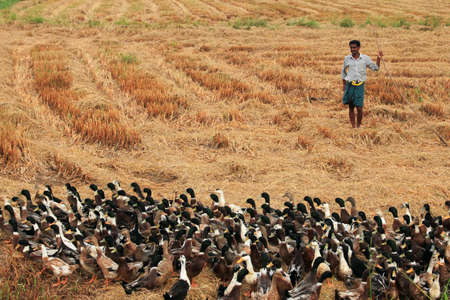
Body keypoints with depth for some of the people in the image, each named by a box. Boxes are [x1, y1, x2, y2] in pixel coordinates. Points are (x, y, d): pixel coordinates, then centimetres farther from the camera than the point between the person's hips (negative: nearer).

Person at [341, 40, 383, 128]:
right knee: (351, 108, 5)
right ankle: (353, 127, 14)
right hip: (349, 85, 2)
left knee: (359, 108, -7)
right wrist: (344, 85, 14)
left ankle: (358, 126, 10)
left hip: (360, 86, -1)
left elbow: (376, 68, 8)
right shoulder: (347, 59, 5)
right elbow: (344, 72, 18)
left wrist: (379, 58, -6)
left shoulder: (365, 58, 1)